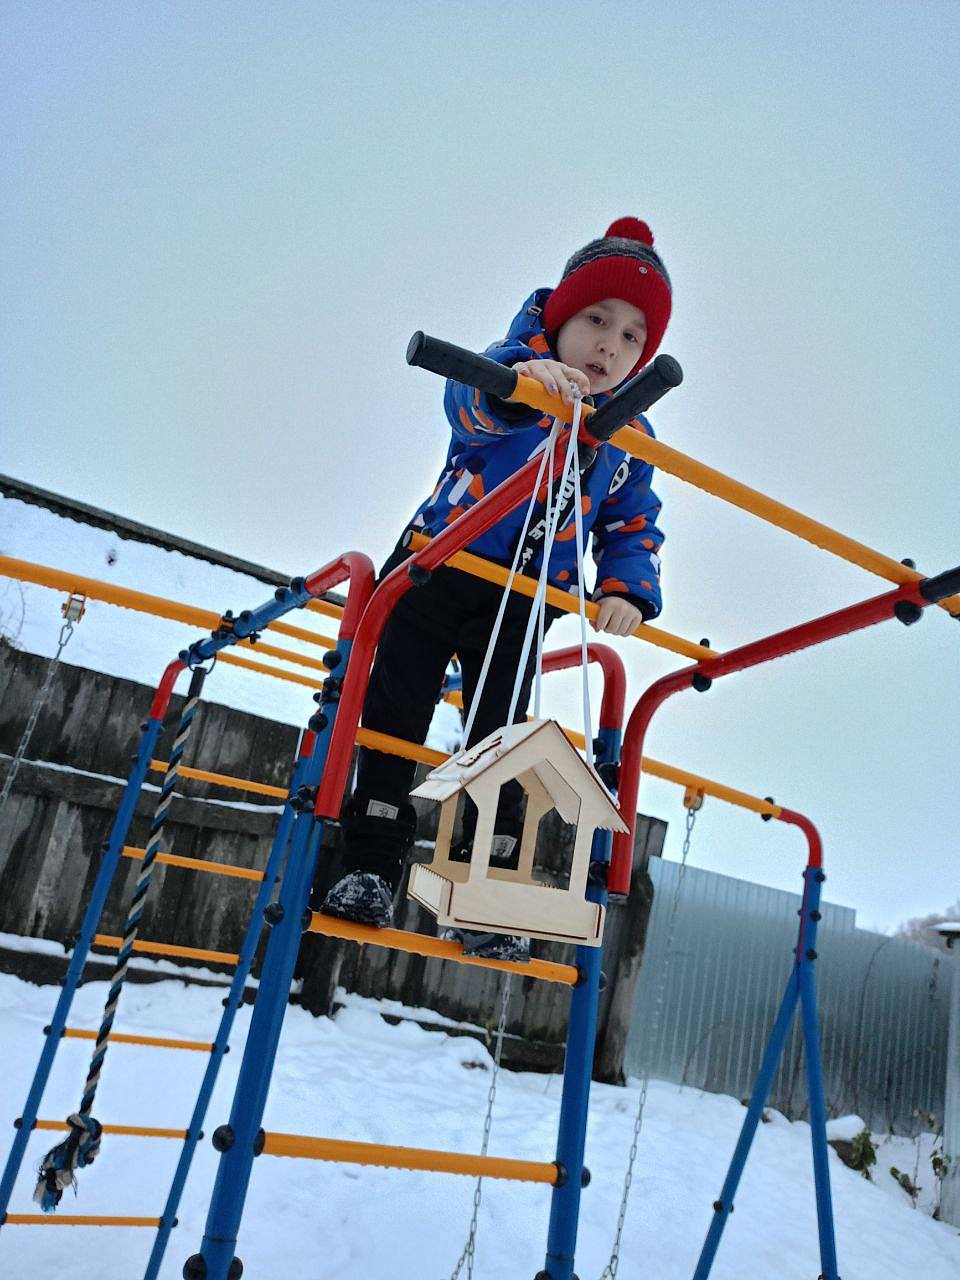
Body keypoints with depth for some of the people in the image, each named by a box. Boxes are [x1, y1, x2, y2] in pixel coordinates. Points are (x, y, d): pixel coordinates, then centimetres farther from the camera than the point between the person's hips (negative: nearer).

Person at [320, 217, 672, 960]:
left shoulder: (631, 439, 7)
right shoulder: (519, 372, -6)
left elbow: (633, 529, 9)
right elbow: (471, 401, -30)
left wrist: (628, 591, -12)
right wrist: (520, 379, -53)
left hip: (523, 601, 3)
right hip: (440, 565, -2)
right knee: (397, 715, -2)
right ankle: (371, 869, 11)